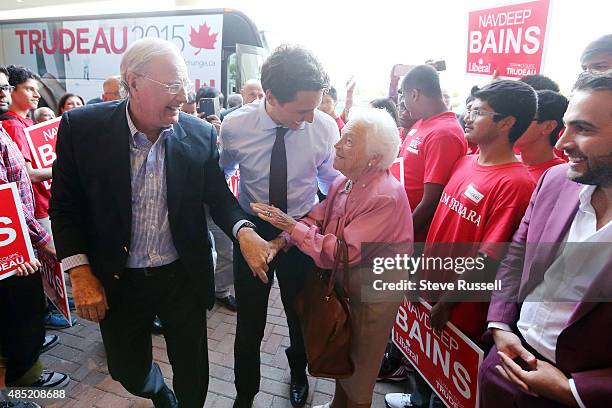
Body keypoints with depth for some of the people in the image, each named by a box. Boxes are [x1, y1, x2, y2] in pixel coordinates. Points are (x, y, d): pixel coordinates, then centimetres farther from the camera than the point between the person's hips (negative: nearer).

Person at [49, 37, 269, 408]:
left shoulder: (201, 134, -9)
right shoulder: (81, 127, -12)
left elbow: (218, 196, -1)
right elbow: (65, 206, -4)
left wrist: (244, 231, -20)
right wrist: (80, 274, -9)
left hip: (184, 277, 0)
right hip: (116, 280, 0)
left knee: (192, 374, 16)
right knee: (128, 370, 21)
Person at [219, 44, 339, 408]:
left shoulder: (325, 127, -17)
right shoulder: (235, 127, -17)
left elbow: (333, 183, -2)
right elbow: (218, 179, 0)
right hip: (252, 231, 0)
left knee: (302, 313, 21)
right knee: (249, 321, 12)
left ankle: (298, 371, 56)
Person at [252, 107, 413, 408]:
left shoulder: (386, 197, -30)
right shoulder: (345, 180, -4)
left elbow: (344, 252, -32)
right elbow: (317, 217, -3)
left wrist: (291, 226, -27)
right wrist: (283, 239, -20)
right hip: (344, 282, 8)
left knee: (359, 368, 16)